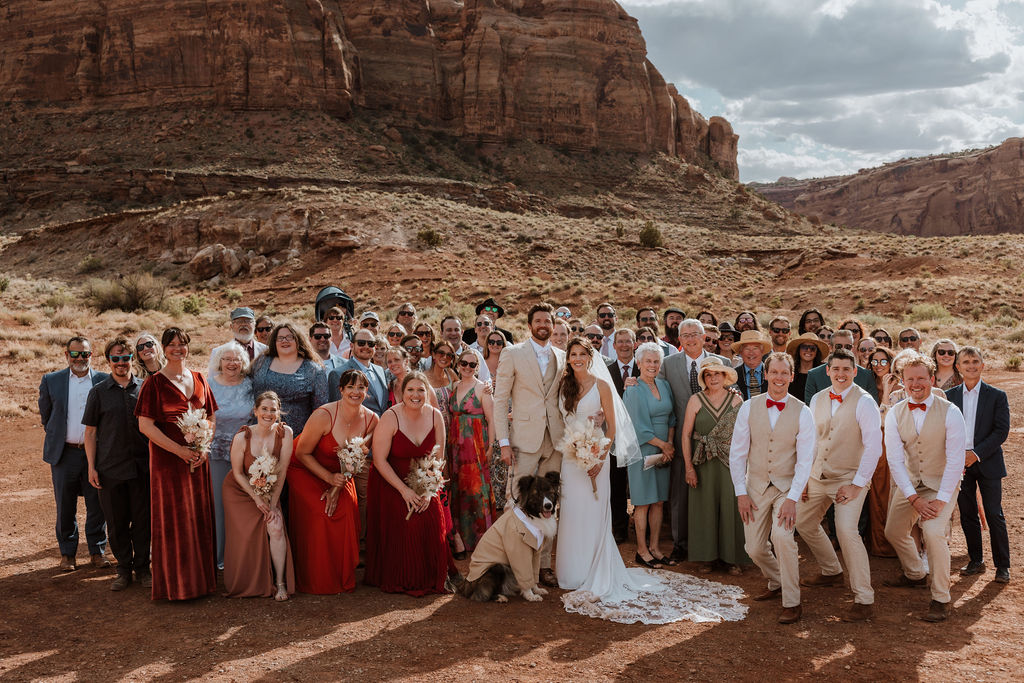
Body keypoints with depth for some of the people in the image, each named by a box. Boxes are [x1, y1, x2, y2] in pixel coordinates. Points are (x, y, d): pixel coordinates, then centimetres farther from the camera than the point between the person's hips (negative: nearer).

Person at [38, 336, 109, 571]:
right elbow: (45, 415, 15)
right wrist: (57, 437, 14)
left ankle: (97, 551, 19)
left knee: (97, 506, 5)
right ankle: (67, 553, 21)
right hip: (64, 453, 1)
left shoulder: (104, 381, 1)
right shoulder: (51, 381, 4)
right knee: (65, 507, 8)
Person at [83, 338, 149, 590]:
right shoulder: (98, 392, 4)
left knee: (142, 520, 5)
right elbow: (90, 432, 5)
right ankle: (124, 569, 20)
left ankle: (142, 568, 19)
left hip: (142, 465, 0)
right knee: (116, 522, 7)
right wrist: (91, 467, -2)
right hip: (110, 468, 0)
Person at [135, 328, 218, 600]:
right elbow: (145, 425, -10)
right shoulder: (154, 383, -3)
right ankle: (175, 584, 10)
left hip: (198, 458, 4)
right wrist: (179, 450, -16)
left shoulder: (199, 380, 11)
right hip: (167, 458, -4)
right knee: (172, 518, 0)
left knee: (200, 516, 7)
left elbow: (212, 418, 14)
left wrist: (205, 446, -4)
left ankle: (201, 577, 18)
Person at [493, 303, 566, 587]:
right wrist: (504, 442, -8)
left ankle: (543, 565, 16)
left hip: (555, 440, 3)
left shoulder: (562, 357, 12)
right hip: (525, 440, -3)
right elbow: (500, 400, -1)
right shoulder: (513, 354, 2)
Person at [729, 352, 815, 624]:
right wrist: (741, 493, -4)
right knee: (754, 548, 4)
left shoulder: (802, 413, -7)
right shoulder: (749, 408, -2)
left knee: (782, 535, -25)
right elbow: (737, 452, 1)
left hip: (787, 486, -3)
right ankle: (777, 583, 36)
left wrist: (792, 498, -17)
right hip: (756, 486, 3)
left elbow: (805, 459, -8)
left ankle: (791, 602, -9)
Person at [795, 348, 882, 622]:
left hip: (850, 478, -7)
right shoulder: (817, 399, 5)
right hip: (818, 475, 7)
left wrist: (857, 485, -19)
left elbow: (873, 446, -16)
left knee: (846, 530, -21)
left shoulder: (864, 402, -13)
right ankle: (831, 571, 40)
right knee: (804, 522, 16)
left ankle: (864, 599, -9)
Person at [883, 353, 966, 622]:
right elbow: (895, 459, -10)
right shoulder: (894, 414, -8)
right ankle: (915, 574, 42)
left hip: (942, 484, -5)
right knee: (894, 532, 12)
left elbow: (955, 461, -18)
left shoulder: (950, 413, -17)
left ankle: (941, 599, -7)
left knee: (933, 532, -24)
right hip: (909, 483, 5)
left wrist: (940, 501, -24)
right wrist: (914, 498, -18)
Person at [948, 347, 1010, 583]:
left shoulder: (997, 396, -1)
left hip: (987, 464, -2)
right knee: (967, 515, 8)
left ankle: (1002, 565, 11)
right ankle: (976, 560, 20)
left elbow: (1002, 431, -7)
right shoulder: (950, 396, 5)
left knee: (994, 515, 0)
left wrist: (977, 454, -15)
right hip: (959, 464, 2)